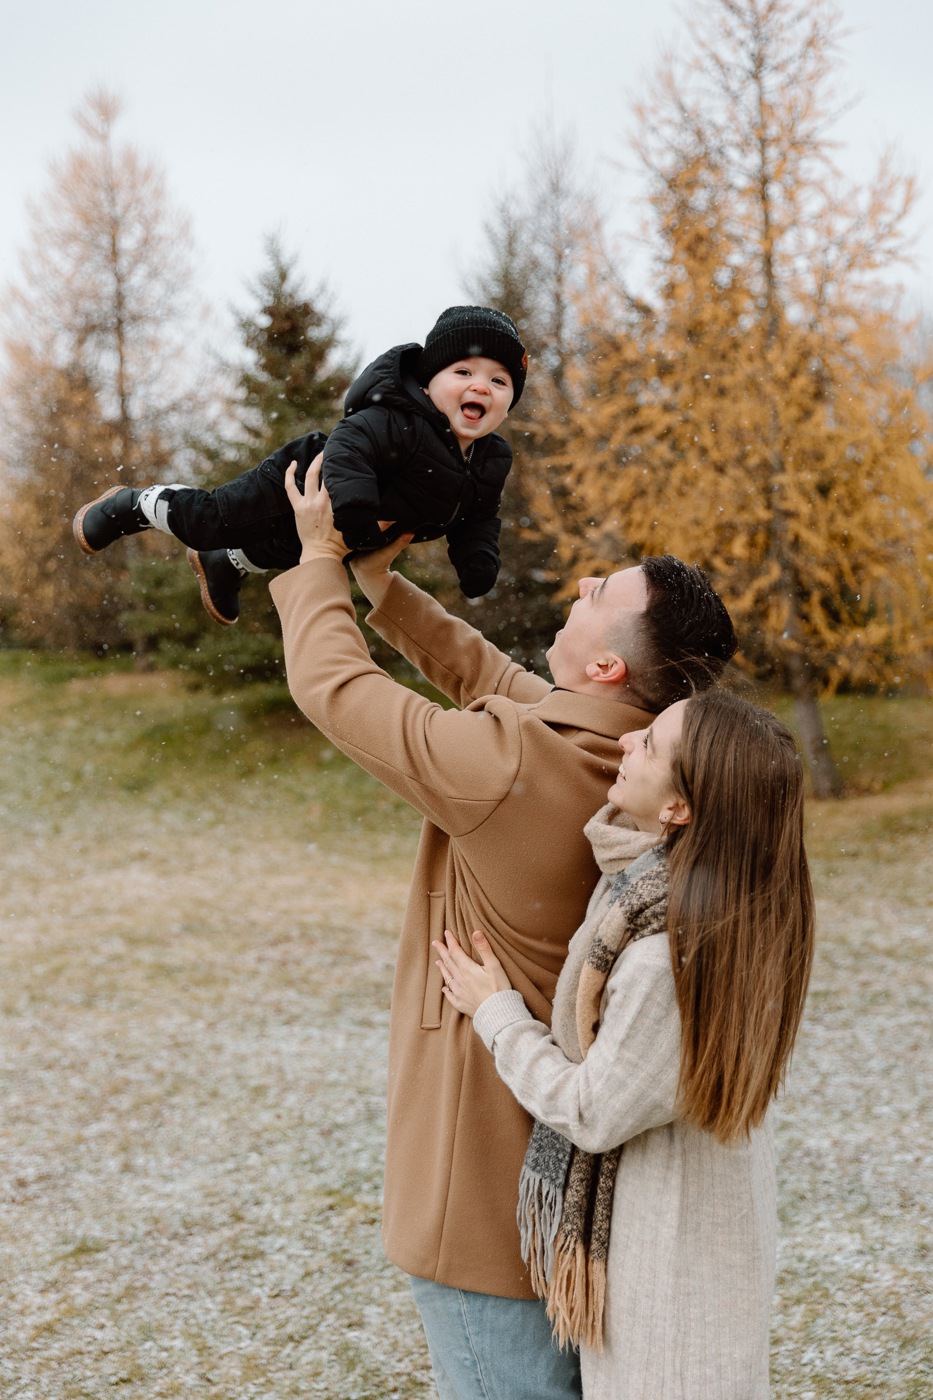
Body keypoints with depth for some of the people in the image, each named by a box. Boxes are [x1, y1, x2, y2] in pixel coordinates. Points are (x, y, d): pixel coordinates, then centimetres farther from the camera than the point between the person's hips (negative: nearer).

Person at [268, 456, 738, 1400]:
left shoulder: (508, 762, -29)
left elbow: (330, 681, -16)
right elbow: (490, 676, 9)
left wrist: (319, 558, 0)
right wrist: (379, 582, 13)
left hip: (490, 1167, -8)